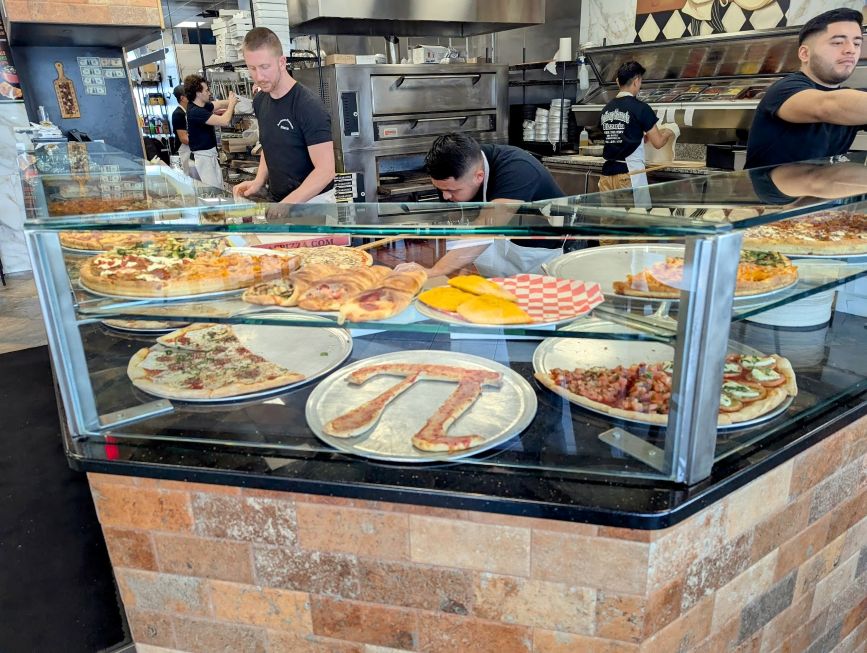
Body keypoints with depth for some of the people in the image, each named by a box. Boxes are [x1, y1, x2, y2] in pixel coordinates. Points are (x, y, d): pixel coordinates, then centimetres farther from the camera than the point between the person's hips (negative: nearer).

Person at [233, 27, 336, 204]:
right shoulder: (260, 101, 3)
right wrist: (259, 181, -1)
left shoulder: (309, 105, -19)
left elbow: (325, 170, -23)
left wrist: (285, 205, -30)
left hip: (311, 201, -6)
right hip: (276, 199, 7)